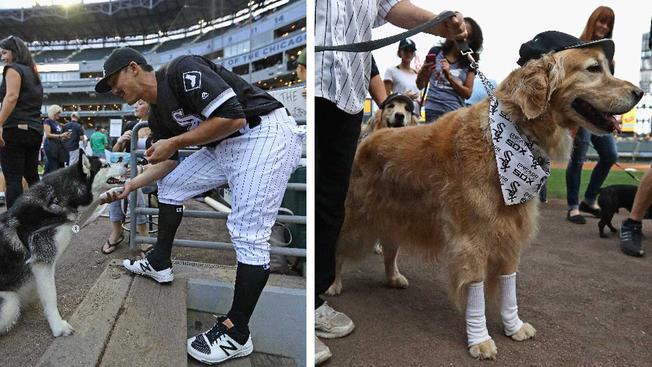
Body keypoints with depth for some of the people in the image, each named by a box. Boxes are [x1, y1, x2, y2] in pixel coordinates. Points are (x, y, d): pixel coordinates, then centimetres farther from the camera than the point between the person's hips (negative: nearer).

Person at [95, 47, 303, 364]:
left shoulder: (182, 70, -15)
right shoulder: (157, 112, 12)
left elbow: (233, 117, -25)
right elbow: (166, 162, 21)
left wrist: (174, 142, -16)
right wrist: (130, 185, 8)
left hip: (267, 134, -10)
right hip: (225, 145, 10)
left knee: (248, 235, -15)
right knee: (170, 185, 18)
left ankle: (236, 334, -3)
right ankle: (160, 264, 34)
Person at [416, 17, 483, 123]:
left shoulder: (469, 62, 8)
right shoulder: (436, 52, 7)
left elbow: (468, 93, 2)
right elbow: (420, 86, 10)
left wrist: (449, 76, -10)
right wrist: (422, 74, -13)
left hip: (456, 112, 1)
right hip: (433, 111, -1)